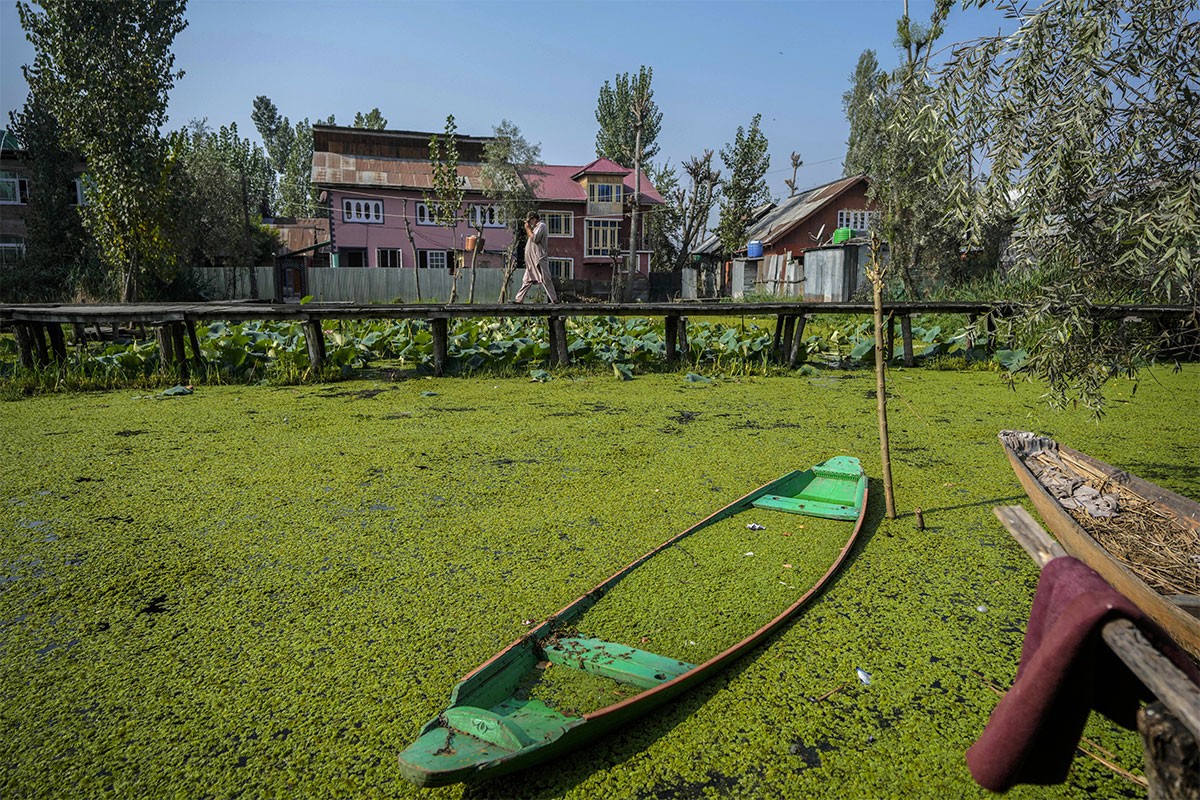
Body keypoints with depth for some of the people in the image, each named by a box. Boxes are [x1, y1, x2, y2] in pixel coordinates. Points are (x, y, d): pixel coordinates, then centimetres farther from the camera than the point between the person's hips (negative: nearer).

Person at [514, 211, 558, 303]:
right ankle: (519, 299, 11)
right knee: (527, 280, 9)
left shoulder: (541, 225, -7)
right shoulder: (536, 227, 22)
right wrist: (528, 229, 12)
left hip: (539, 259, -10)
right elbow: (530, 238, 22)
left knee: (546, 280, -10)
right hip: (531, 260, 10)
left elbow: (534, 238, -18)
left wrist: (528, 228, -8)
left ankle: (554, 299, -10)